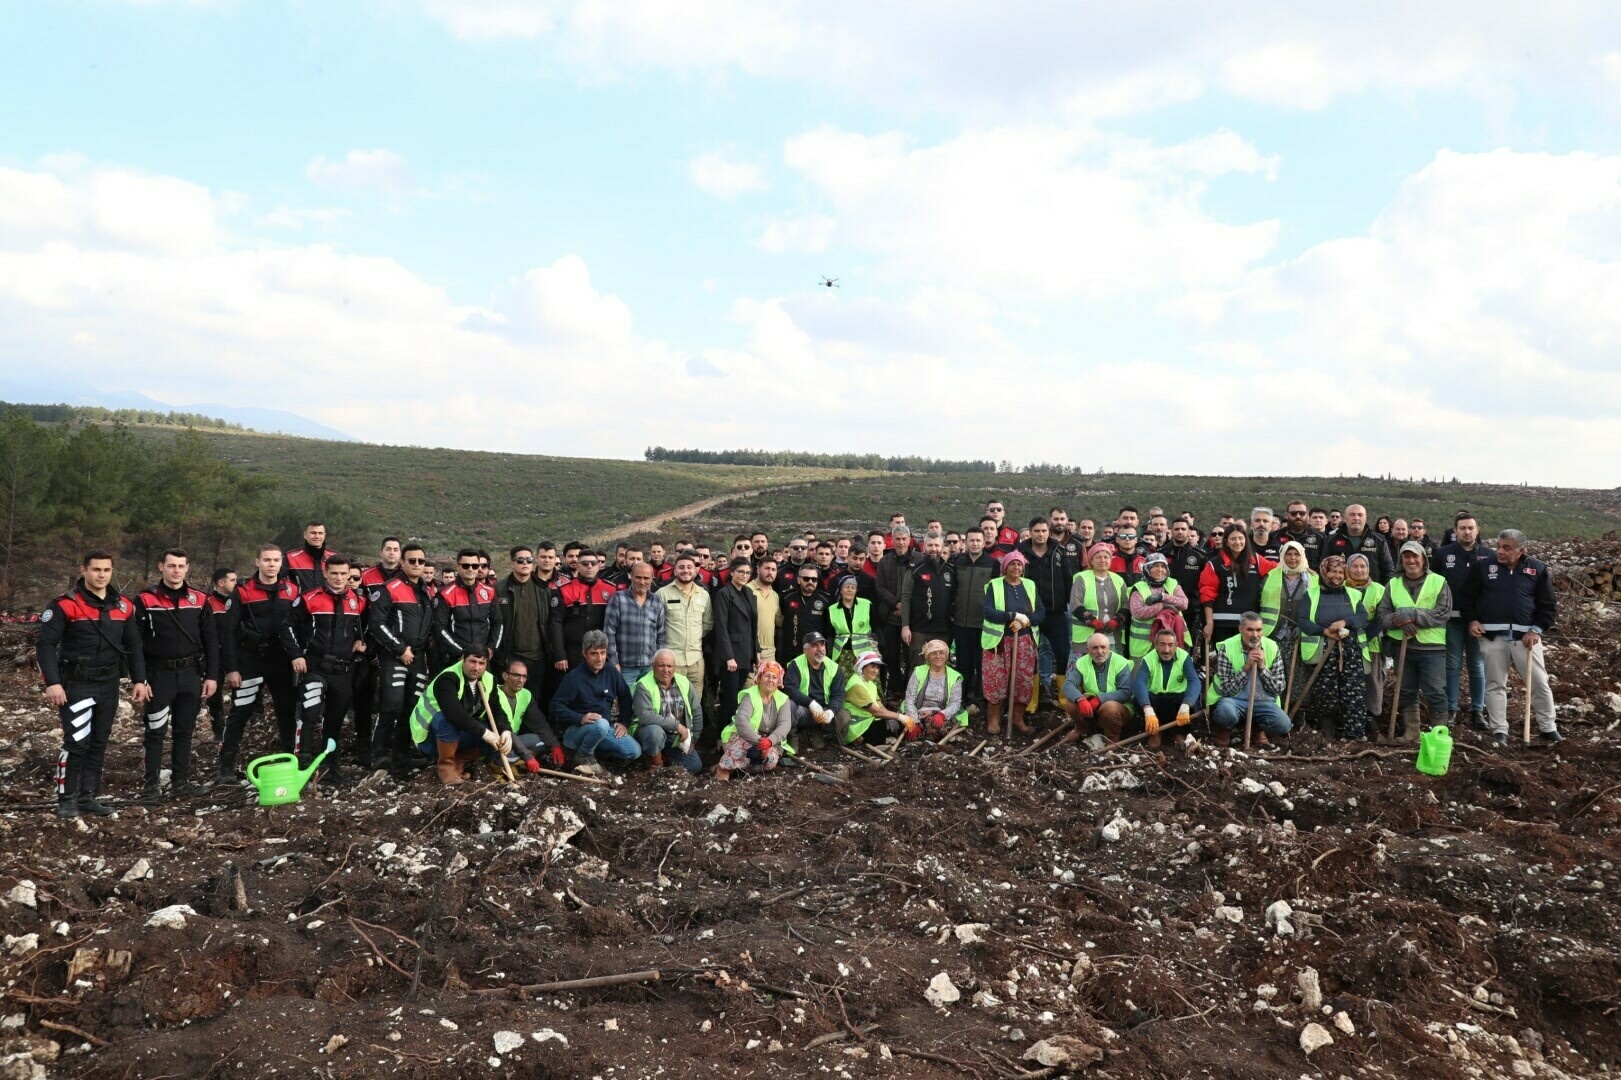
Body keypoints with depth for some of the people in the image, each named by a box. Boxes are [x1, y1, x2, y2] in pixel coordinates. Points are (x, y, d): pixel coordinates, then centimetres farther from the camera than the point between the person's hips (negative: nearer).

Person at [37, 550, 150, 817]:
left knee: (99, 743, 10)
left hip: (109, 685, 5)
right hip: (76, 685, -5)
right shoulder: (66, 604, -10)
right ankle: (66, 799, 4)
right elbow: (45, 644, -12)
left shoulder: (123, 606, 6)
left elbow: (133, 645, 13)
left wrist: (139, 680, 7)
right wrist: (52, 683, -21)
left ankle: (87, 796, 19)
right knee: (77, 742, -9)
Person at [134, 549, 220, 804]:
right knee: (155, 732, 2)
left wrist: (211, 675, 2)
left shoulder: (199, 599, 4)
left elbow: (210, 640, 7)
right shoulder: (145, 599, -4)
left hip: (191, 674, 3)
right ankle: (152, 785, 10)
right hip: (159, 675, -3)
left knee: (185, 731, 11)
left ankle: (181, 781, 20)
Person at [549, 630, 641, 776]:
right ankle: (584, 756, -8)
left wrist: (624, 723, 2)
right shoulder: (574, 677, -13)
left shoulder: (612, 673, 3)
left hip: (605, 728, 5)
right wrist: (580, 718, -28)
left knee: (634, 751, -15)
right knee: (601, 725, -38)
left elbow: (625, 698, 15)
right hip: (575, 730, -5)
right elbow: (556, 706, -15)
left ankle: (594, 750, 6)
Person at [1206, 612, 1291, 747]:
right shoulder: (1227, 648, -11)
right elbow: (1227, 690, -14)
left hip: (1263, 701, 3)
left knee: (1283, 725, -26)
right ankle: (1225, 730, 0)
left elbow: (1278, 689, -3)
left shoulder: (1272, 648, -3)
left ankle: (1259, 729, 9)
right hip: (1234, 699, -3)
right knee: (1226, 712, -38)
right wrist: (1246, 667, -23)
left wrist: (1262, 667, -17)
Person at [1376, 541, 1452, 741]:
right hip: (1403, 646, 4)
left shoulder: (1439, 582, -2)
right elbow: (1383, 614, 2)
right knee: (1406, 692, 11)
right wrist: (1398, 620, -19)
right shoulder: (1393, 584, 8)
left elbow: (1443, 613, -12)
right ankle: (1410, 733, 22)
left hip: (1432, 648, -4)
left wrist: (1413, 614, -20)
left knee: (1435, 693, -2)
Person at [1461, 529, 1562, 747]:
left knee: (1539, 683, 4)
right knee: (1495, 684, 4)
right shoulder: (1483, 567, 2)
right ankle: (1499, 731, 10)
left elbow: (1548, 605, 4)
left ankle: (1548, 728, 19)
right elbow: (1468, 596, 10)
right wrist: (1472, 620, -4)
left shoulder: (1538, 569, 2)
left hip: (1525, 635, 0)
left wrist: (1537, 630, -8)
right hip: (1492, 636, 0)